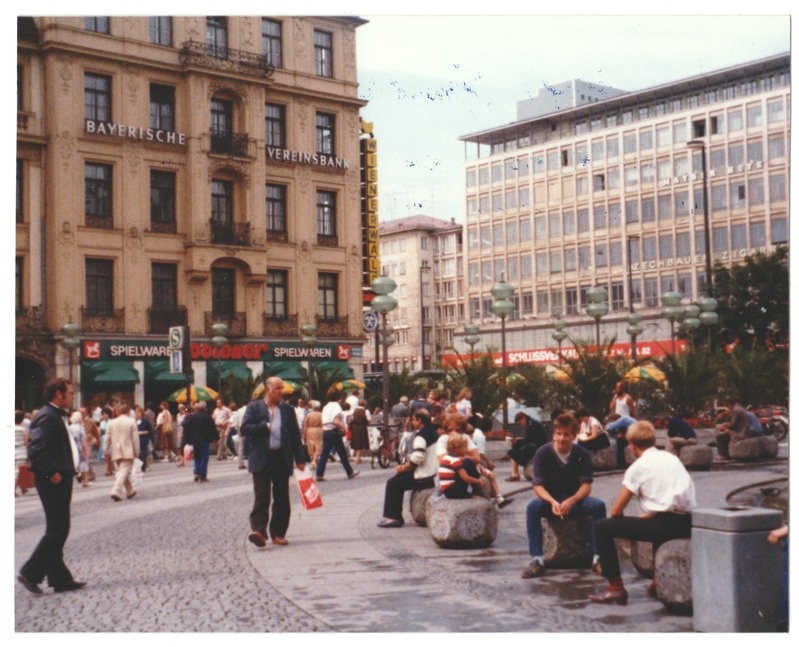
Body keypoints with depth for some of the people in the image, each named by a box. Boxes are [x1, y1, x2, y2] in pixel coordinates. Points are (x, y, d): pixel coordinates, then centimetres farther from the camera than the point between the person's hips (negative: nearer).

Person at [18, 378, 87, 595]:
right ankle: (30, 573, 1)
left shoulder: (57, 416, 15)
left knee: (57, 530, 12)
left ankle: (60, 578, 18)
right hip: (54, 481, -11)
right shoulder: (47, 417, -16)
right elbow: (37, 449, -26)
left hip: (60, 480, 11)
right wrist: (51, 473, -23)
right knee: (57, 530, -6)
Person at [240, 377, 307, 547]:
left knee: (281, 498, 6)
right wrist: (264, 426, -13)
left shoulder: (288, 409, 11)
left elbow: (296, 435, 10)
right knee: (261, 496, -9)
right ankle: (258, 530, -14)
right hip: (262, 458, -3)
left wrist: (300, 459, 5)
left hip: (282, 458, 3)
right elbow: (244, 429, -5)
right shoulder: (254, 407, 4)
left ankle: (278, 533, 12)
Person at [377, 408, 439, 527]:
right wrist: (406, 466, 10)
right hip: (433, 474, 10)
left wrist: (404, 467, -10)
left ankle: (392, 517, 3)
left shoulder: (421, 435, -16)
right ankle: (396, 517, 22)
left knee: (393, 483, 2)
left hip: (424, 477, -10)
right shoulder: (433, 432, 13)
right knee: (400, 478, 22)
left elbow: (417, 458, -27)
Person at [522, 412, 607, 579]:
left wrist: (570, 501, -33)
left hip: (575, 500, 1)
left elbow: (586, 486, -13)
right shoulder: (543, 453, -12)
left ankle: (598, 558, -21)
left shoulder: (582, 454, -10)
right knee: (533, 507, -32)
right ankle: (537, 560, -30)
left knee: (598, 506, -28)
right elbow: (537, 485, -14)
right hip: (550, 500, -1)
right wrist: (552, 502, -34)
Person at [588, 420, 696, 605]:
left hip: (664, 525, -8)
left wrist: (634, 522, 20)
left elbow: (616, 511, -1)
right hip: (687, 525, 8)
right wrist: (644, 517, 29)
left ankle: (615, 588, -1)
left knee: (602, 527, 3)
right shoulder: (672, 458, 17)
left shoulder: (638, 466, -1)